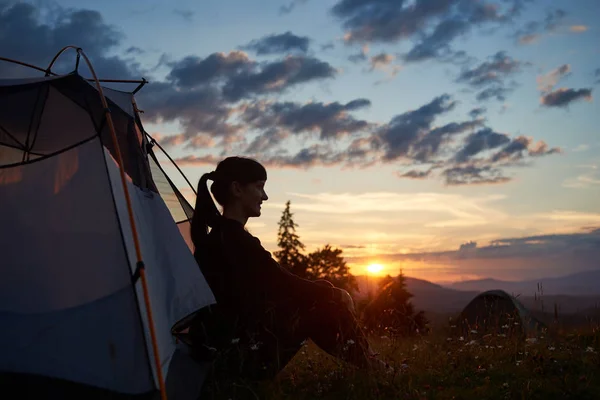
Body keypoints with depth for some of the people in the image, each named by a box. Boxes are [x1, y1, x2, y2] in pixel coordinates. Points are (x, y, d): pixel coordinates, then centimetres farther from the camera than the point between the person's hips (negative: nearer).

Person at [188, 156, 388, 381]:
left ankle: (370, 368, 21)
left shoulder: (220, 235, 12)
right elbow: (286, 286, -16)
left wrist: (326, 292, 13)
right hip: (242, 352, -9)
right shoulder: (234, 239, -19)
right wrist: (334, 293, 0)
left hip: (223, 347, 9)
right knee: (329, 304, -3)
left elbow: (274, 285, 17)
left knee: (324, 299, 13)